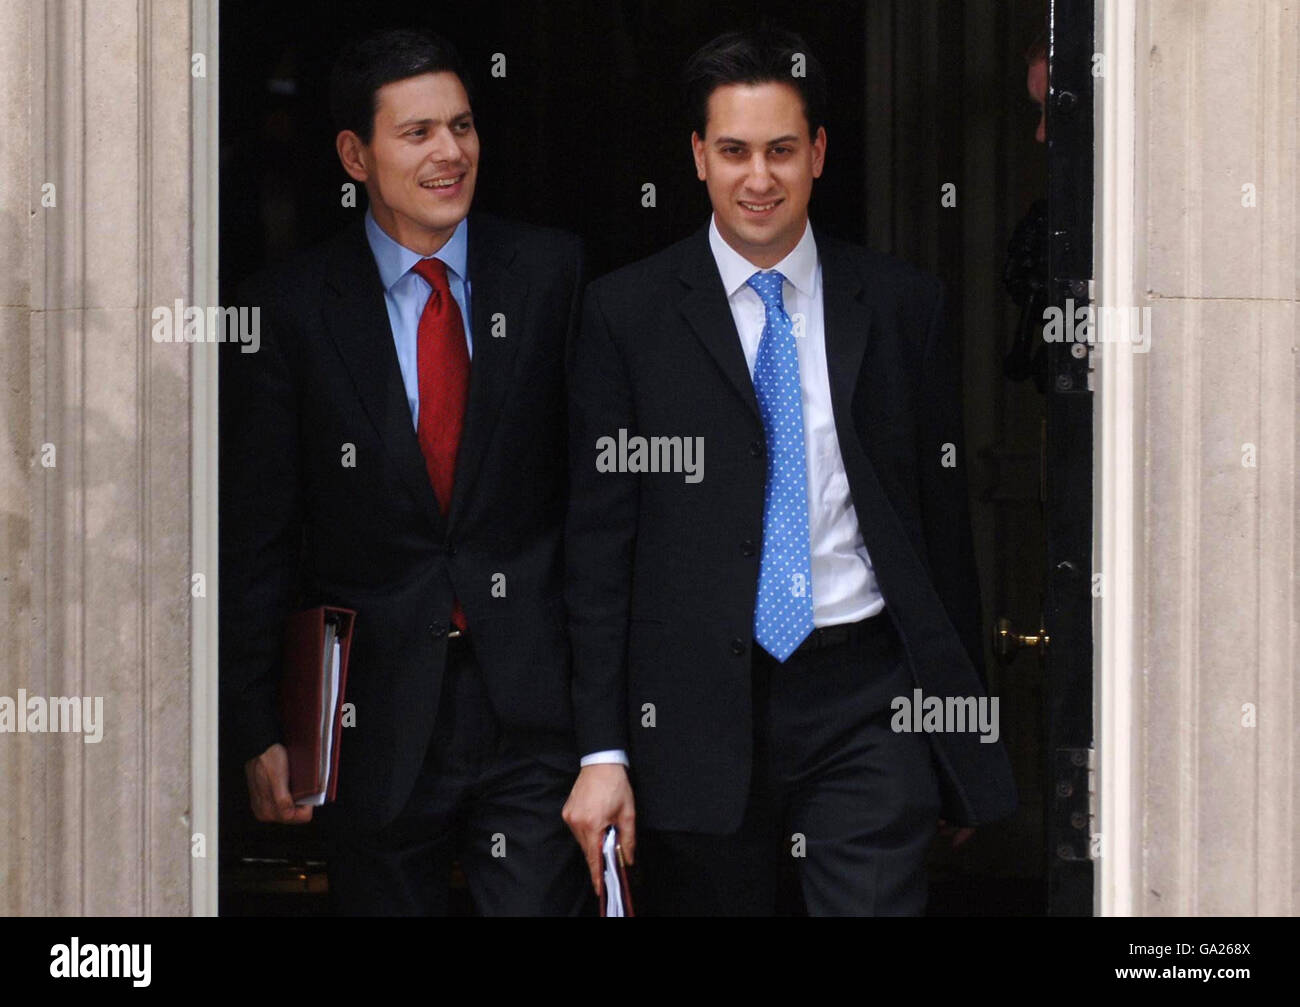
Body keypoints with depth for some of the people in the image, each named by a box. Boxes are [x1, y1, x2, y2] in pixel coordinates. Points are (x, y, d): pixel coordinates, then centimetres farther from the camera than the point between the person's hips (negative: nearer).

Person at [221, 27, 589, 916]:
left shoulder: (553, 273, 3)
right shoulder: (291, 309, 1)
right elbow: (254, 536, 2)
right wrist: (258, 730, -1)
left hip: (534, 706, 0)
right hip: (376, 720, 0)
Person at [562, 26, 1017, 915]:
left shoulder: (902, 305, 8)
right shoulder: (627, 314, 3)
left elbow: (945, 512, 11)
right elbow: (599, 541, 1)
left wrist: (967, 711, 10)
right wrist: (603, 750, -5)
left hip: (870, 705, 1)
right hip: (700, 709, 0)